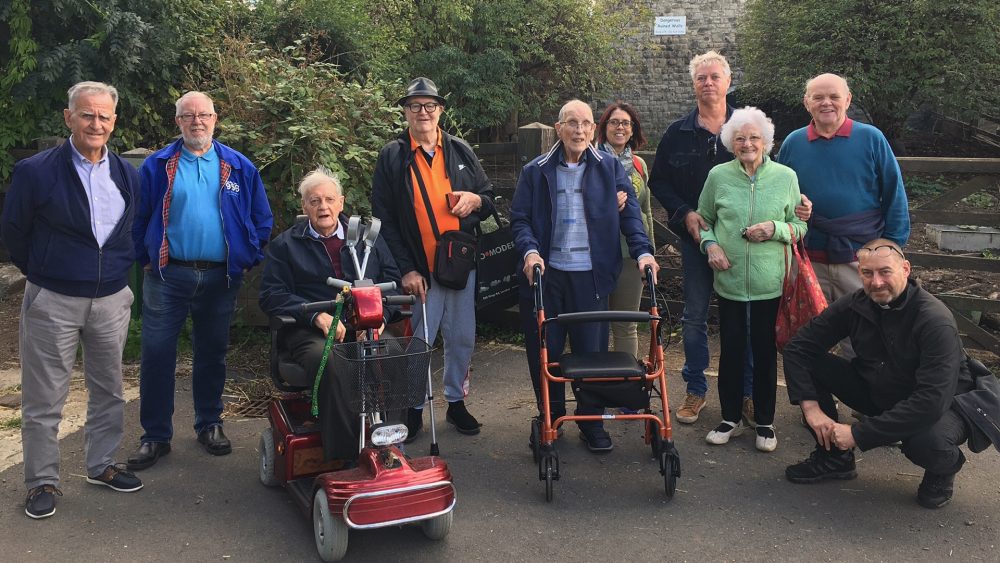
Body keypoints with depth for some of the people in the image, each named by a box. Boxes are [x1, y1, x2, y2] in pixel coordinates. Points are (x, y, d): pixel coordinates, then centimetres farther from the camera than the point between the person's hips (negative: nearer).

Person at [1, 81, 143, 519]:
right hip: (53, 302, -4)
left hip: (112, 300, 4)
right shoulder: (36, 171, -11)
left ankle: (102, 466, 31)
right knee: (43, 400, 4)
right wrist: (42, 272, 9)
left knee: (109, 390, 14)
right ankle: (41, 482, 17)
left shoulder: (127, 175, 4)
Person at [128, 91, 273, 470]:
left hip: (220, 278, 1)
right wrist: (145, 260, 1)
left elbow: (262, 219, 8)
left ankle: (209, 425, 26)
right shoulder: (157, 166, 3)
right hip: (167, 277, -1)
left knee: (212, 355, 12)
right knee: (156, 355, -1)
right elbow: (138, 218, 6)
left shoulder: (239, 167, 5)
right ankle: (155, 436, 10)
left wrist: (248, 261, 4)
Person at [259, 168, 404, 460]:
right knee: (331, 362, -37)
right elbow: (271, 295, 4)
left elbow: (392, 281, 16)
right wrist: (316, 315, -12)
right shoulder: (285, 245, 15)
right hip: (311, 332, -2)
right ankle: (343, 459, -33)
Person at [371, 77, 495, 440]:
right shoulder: (392, 157, 0)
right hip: (419, 270, -3)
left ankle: (456, 402, 28)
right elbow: (384, 218, -3)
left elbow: (489, 198, 17)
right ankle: (413, 409, 19)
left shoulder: (460, 151, 10)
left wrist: (476, 200, -9)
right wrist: (405, 269, -9)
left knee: (462, 339, 11)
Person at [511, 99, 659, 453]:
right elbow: (519, 219, 4)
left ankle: (591, 421, 21)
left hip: (591, 276, 0)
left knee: (592, 351, 5)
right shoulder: (535, 172, 5)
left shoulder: (610, 168, 7)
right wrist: (529, 251, -14)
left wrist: (642, 251, -11)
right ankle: (550, 419, 24)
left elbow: (629, 213, 4)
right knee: (544, 352, 7)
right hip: (545, 274, 0)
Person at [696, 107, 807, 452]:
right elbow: (703, 219, 13)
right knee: (731, 349, 7)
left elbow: (801, 226, 7)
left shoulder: (786, 177, 1)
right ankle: (730, 418, 24)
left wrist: (776, 229, -12)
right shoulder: (718, 176, 1)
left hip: (769, 282, 0)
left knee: (765, 351, 7)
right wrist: (710, 245, -5)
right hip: (729, 280, 1)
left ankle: (765, 422, 23)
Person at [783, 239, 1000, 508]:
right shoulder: (855, 305, -12)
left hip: (943, 406, -5)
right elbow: (799, 346, -8)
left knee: (928, 441, -40)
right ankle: (834, 457, 4)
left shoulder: (935, 321, -28)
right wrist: (810, 406, -21)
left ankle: (943, 470, 1)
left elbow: (933, 401, -35)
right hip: (878, 393, 5)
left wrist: (859, 433, -33)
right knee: (811, 365, -15)